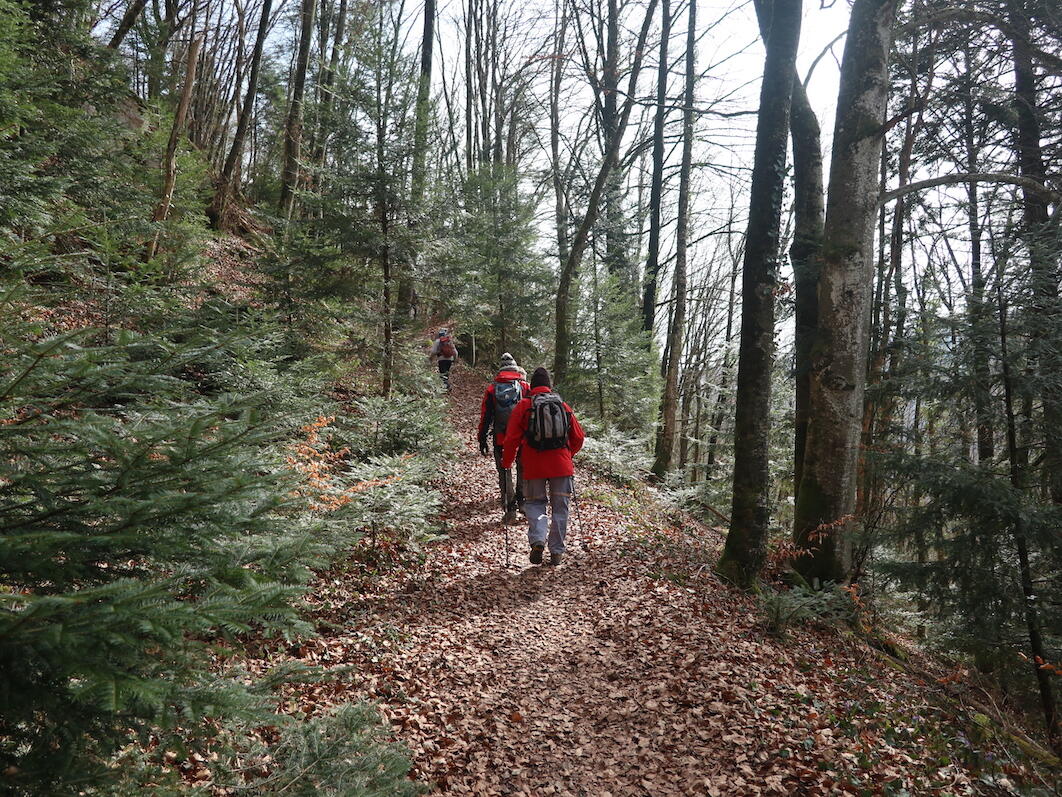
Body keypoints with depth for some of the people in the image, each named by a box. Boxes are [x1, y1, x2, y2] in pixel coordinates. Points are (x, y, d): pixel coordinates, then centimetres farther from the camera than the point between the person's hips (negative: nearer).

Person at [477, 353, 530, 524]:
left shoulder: (491, 389, 3)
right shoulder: (526, 387, 1)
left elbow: (485, 417, 3)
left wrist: (482, 440, 8)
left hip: (500, 439, 1)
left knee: (504, 474, 9)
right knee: (524, 471, 19)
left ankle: (510, 510, 8)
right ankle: (523, 502, 15)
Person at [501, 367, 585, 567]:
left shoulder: (523, 406, -1)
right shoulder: (563, 406, 8)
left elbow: (511, 439, -4)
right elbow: (578, 437, 13)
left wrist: (506, 463, 9)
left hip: (534, 467, -1)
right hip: (561, 466, 2)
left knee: (534, 503, 14)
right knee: (560, 508, 11)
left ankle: (538, 540, -8)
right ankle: (557, 552, 13)